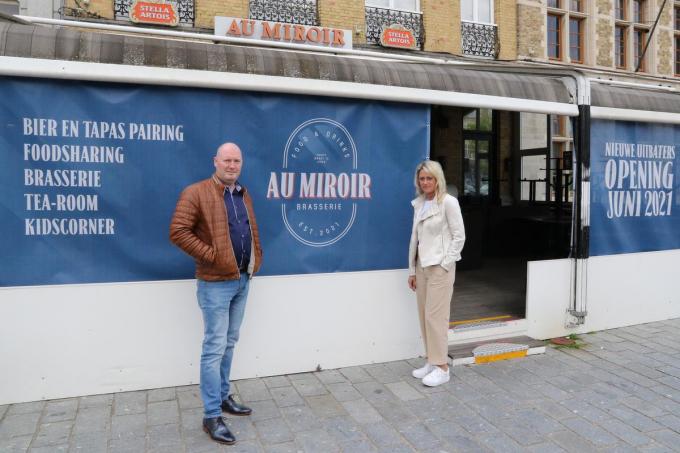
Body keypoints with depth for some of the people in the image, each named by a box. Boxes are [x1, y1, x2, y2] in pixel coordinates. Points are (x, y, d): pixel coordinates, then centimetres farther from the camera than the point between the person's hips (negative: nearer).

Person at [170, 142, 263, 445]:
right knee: (215, 347, -2)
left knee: (229, 343, 17)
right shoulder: (196, 193, -12)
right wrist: (211, 255, -19)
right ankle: (211, 416, 8)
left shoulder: (243, 195, 12)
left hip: (242, 280, 8)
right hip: (216, 283, -7)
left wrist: (256, 259, 9)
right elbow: (178, 232, -18)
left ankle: (223, 397, 32)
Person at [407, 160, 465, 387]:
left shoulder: (448, 202, -9)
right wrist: (412, 270, 12)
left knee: (435, 316, -5)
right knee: (424, 316, 9)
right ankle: (431, 361, 22)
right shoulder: (418, 204, 10)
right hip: (422, 267, 7)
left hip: (440, 267, -7)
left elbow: (459, 236, -9)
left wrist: (445, 264, -12)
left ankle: (442, 368, 6)